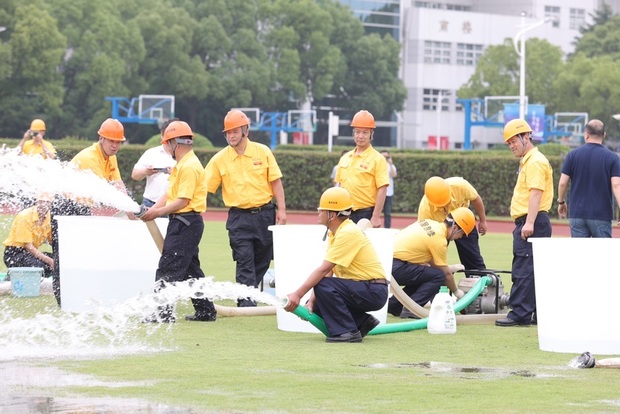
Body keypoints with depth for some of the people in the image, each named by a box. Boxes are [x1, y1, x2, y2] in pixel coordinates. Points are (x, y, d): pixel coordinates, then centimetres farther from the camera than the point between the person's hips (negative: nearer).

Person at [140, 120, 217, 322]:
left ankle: (164, 312, -13)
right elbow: (169, 194, 16)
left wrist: (158, 212, -13)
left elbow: (183, 201, -19)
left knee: (168, 268, -12)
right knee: (190, 269, 15)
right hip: (183, 222, 11)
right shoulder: (181, 165, 17)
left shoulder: (189, 166, -15)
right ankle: (206, 311, 19)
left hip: (185, 223, -11)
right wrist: (152, 209, 1)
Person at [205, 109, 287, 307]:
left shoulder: (263, 152, 2)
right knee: (244, 261, -10)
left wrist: (281, 209, -1)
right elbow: (204, 187, -1)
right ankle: (247, 301, -11)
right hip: (239, 218, -2)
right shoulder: (220, 159, 0)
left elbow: (275, 181, 4)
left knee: (262, 261, 8)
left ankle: (247, 295, 22)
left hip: (264, 215, 2)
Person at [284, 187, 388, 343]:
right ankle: (362, 321, 11)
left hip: (374, 292, -10)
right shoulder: (335, 233, 11)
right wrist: (312, 301, -4)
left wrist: (297, 294, -23)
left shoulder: (347, 233, -19)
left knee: (324, 286, -26)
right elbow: (327, 271, 7)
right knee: (317, 305, 4)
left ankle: (347, 331, -17)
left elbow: (323, 270, -24)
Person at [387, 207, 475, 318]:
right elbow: (446, 273, -1)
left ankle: (393, 305, 17)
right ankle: (410, 309, -11)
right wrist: (456, 292, 15)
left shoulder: (428, 222, 13)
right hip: (395, 267, -9)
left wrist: (449, 268, 33)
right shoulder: (439, 239, -12)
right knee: (438, 276, -8)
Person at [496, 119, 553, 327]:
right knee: (534, 270, 10)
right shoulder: (527, 161, 22)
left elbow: (536, 193, -20)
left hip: (532, 224, -11)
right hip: (527, 223, 11)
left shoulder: (535, 162, -11)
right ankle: (540, 314, 12)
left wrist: (529, 223, -26)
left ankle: (519, 314, -13)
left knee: (523, 270, -12)